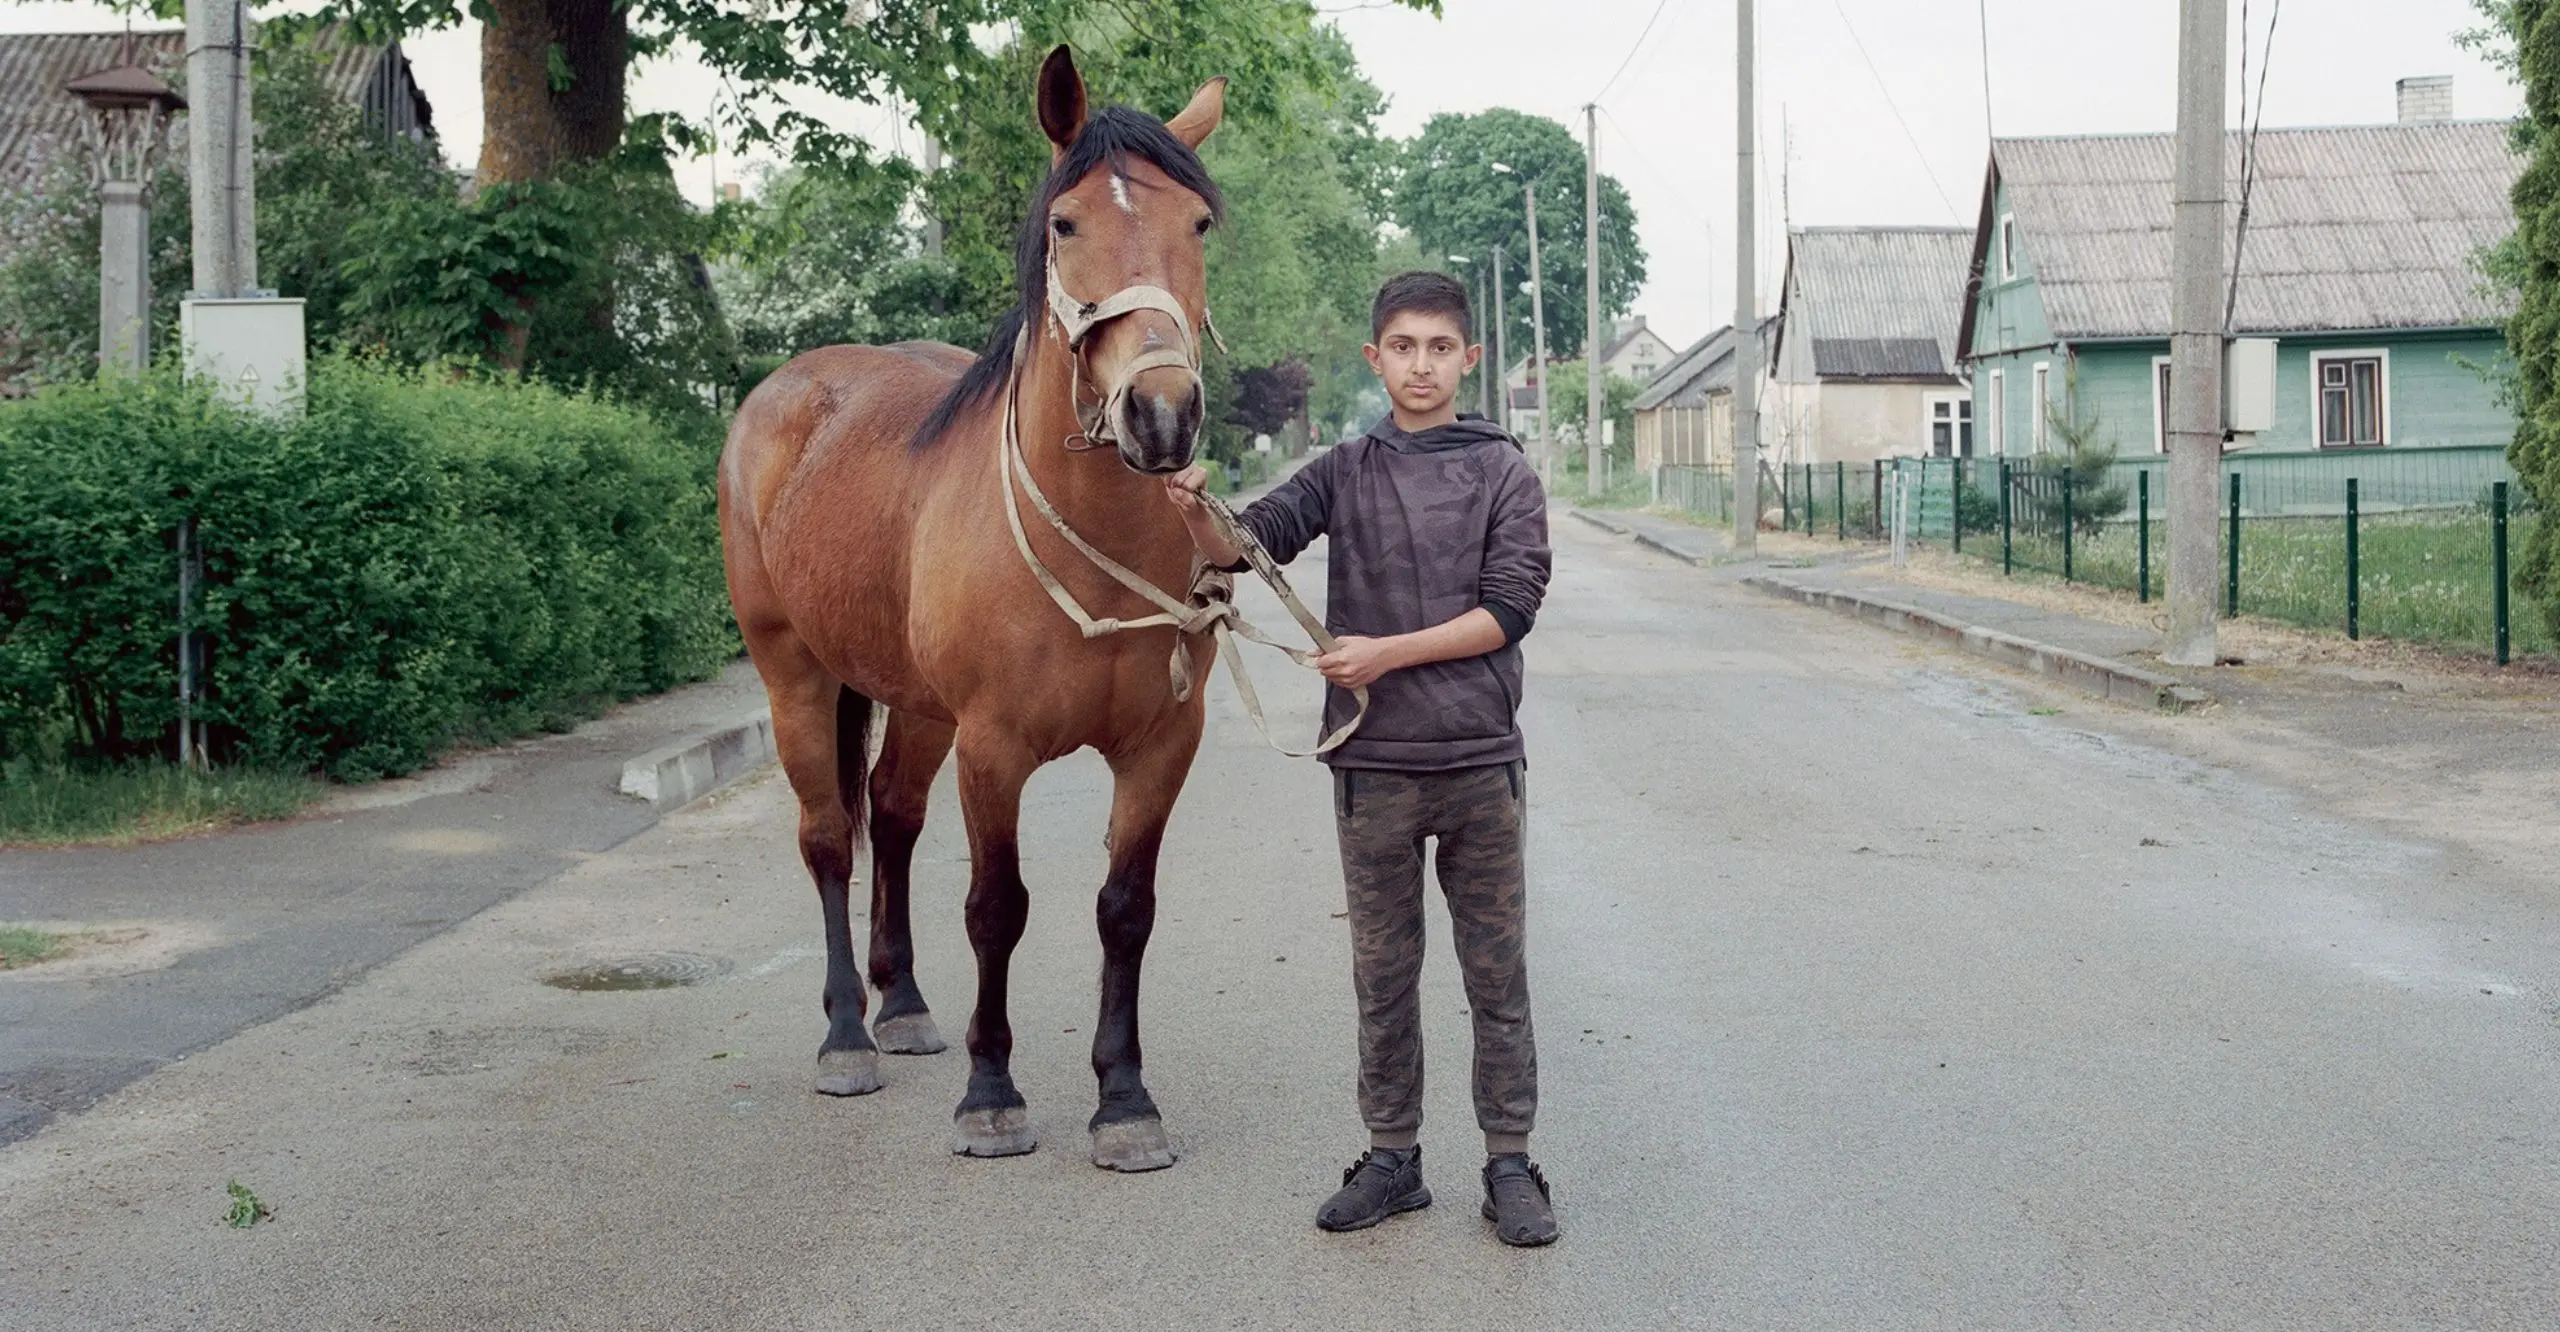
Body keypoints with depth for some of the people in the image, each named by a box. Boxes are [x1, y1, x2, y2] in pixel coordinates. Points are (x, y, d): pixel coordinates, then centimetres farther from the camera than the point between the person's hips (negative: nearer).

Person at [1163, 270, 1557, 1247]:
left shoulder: (1503, 472, 0)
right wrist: (1195, 514, -31)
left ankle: (1510, 1165, 14)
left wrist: (1391, 651, -17)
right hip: (1372, 765, 2)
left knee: (1496, 973, 5)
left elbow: (1510, 607, -9)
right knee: (1383, 974, 10)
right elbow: (1249, 543, -9)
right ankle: (1392, 1159, 21)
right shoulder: (1344, 473, 5)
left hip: (1481, 762, -1)